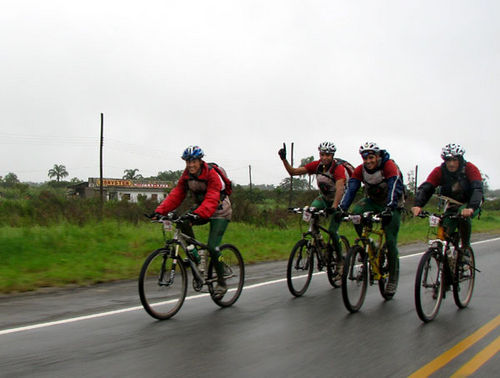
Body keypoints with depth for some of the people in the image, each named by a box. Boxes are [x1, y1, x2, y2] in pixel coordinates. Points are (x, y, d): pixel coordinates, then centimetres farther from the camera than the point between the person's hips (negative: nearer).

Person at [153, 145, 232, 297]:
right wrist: (160, 211, -27)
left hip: (219, 212, -6)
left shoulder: (212, 175, -25)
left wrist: (197, 214, -55)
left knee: (212, 247, -17)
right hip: (201, 208, 6)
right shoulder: (186, 175, -7)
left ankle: (221, 283, 0)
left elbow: (211, 200, -37)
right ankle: (195, 256, -10)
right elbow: (176, 195, -13)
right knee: (183, 222, -25)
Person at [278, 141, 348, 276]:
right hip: (324, 198, 5)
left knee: (332, 231, -15)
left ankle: (340, 261, 4)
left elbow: (340, 188, -44)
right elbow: (293, 172, -13)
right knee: (312, 210, -28)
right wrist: (284, 160, -28)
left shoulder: (339, 169, -28)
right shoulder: (317, 165, -13)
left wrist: (334, 207, -59)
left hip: (339, 201, -5)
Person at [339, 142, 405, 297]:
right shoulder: (360, 170, -11)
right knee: (356, 212, -29)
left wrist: (388, 210, -49)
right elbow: (351, 189, -18)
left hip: (391, 204, -4)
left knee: (390, 241, -12)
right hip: (373, 201, 4)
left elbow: (394, 188, -35)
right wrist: (341, 208, -34)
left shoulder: (389, 166, -24)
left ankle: (393, 278, 4)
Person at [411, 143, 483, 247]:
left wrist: (470, 208, -54)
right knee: (444, 234, -14)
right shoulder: (439, 171, -17)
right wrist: (417, 205, -45)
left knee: (463, 214, -34)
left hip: (471, 204, -3)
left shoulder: (470, 169, -23)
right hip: (453, 206, 3)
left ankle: (466, 246, -15)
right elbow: (425, 188, -26)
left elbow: (477, 189, -36)